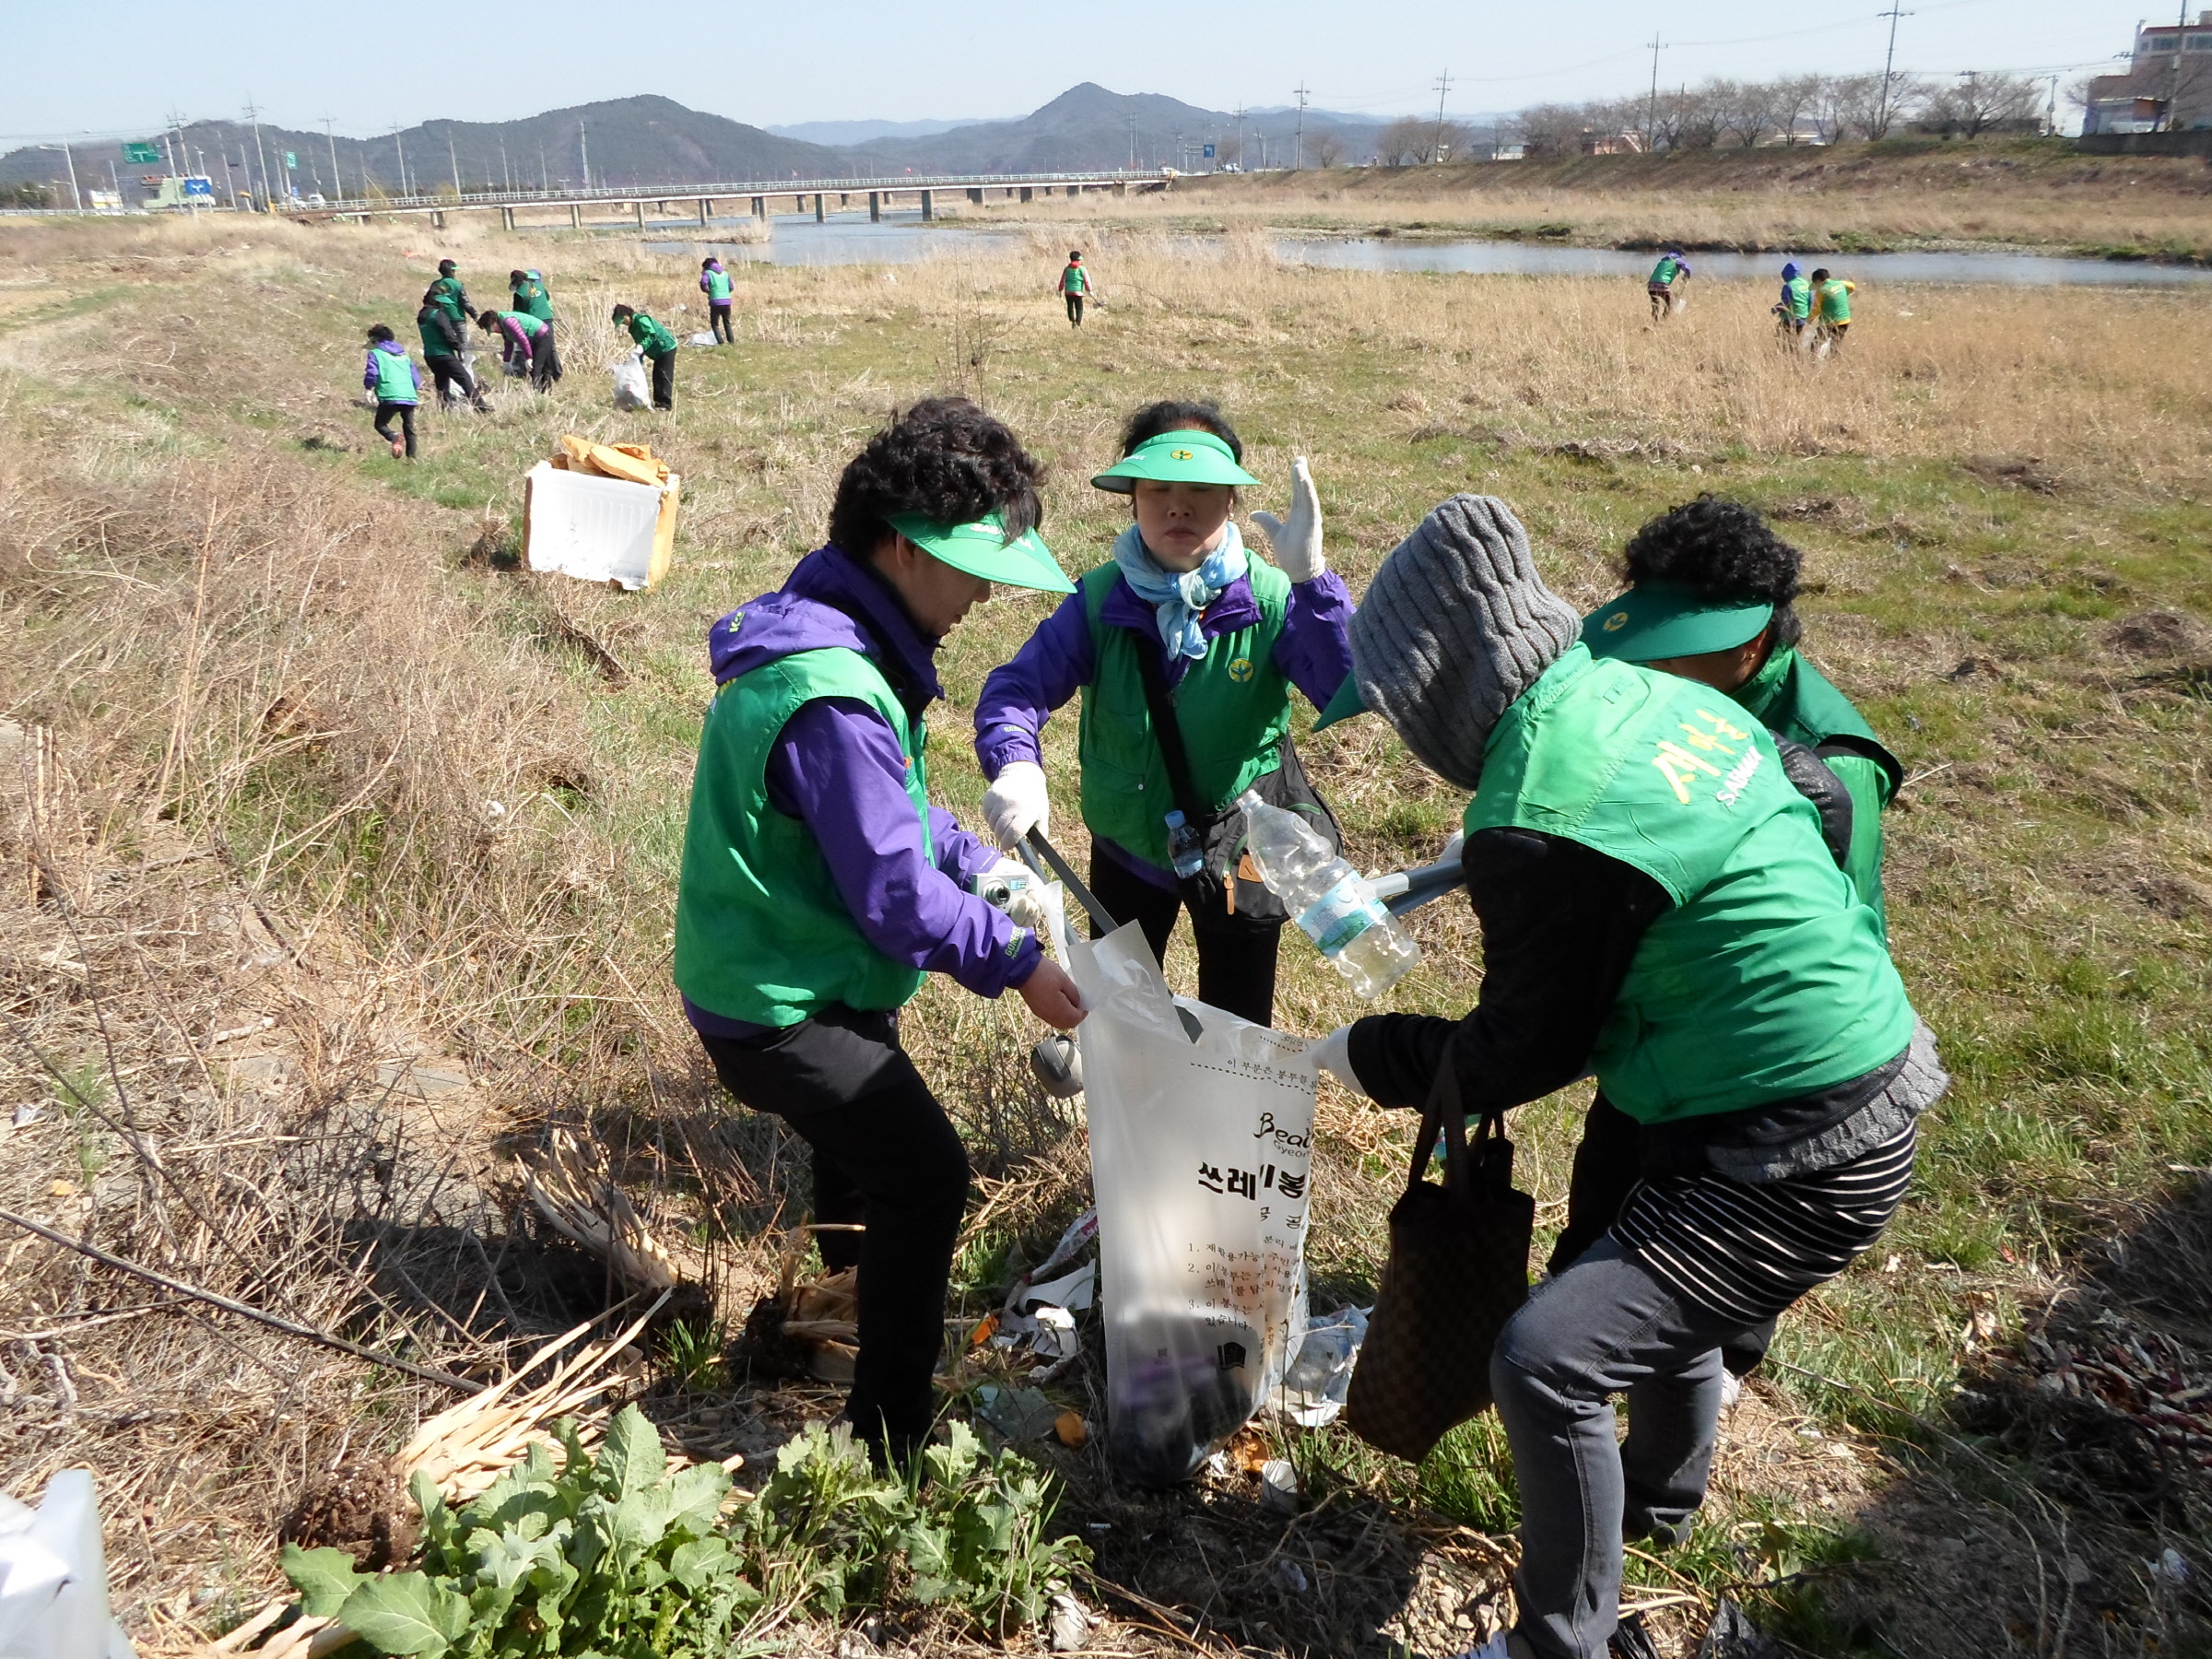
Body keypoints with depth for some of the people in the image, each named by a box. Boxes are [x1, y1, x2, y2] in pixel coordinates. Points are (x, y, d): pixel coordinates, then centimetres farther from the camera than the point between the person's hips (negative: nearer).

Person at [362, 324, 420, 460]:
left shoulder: (376, 353, 6)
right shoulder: (404, 354, 23)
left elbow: (371, 376, -5)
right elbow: (416, 379, 21)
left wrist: (367, 386, 15)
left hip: (390, 397, -4)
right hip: (410, 397, 4)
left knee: (380, 424, 10)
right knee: (409, 428, 13)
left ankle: (393, 437, -21)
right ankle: (412, 457, 0)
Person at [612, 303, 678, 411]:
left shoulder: (641, 320, -19)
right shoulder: (633, 326, 12)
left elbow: (652, 335, -31)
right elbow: (640, 343, 17)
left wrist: (642, 346, -40)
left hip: (667, 348, -10)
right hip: (659, 352, 11)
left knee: (664, 377, -10)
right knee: (657, 377, 11)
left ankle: (666, 405, -10)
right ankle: (659, 403, 15)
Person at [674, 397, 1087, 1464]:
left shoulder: (826, 637, 2)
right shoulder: (834, 699, -33)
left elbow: (887, 812, 15)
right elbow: (893, 891, -28)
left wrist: (974, 861, 5)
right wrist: (1016, 962, -18)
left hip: (775, 969, 11)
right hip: (782, 1005, -11)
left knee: (864, 1126, 34)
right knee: (926, 1176, -10)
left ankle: (847, 1269, 63)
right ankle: (892, 1428, 4)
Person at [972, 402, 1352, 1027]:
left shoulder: (1271, 598, -20)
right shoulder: (1099, 600, -15)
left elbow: (1350, 691, -32)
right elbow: (1017, 686, -18)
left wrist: (1311, 578, -44)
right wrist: (1015, 766, -39)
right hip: (1128, 849, 2)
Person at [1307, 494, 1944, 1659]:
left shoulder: (1541, 824, -26)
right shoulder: (1653, 696, 0)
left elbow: (1526, 1052, -13)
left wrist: (1370, 1056, 2)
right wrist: (1478, 870, 24)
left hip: (1797, 1162, -10)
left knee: (1545, 1360, -11)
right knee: (1661, 1297, 31)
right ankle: (1660, 1500, 59)